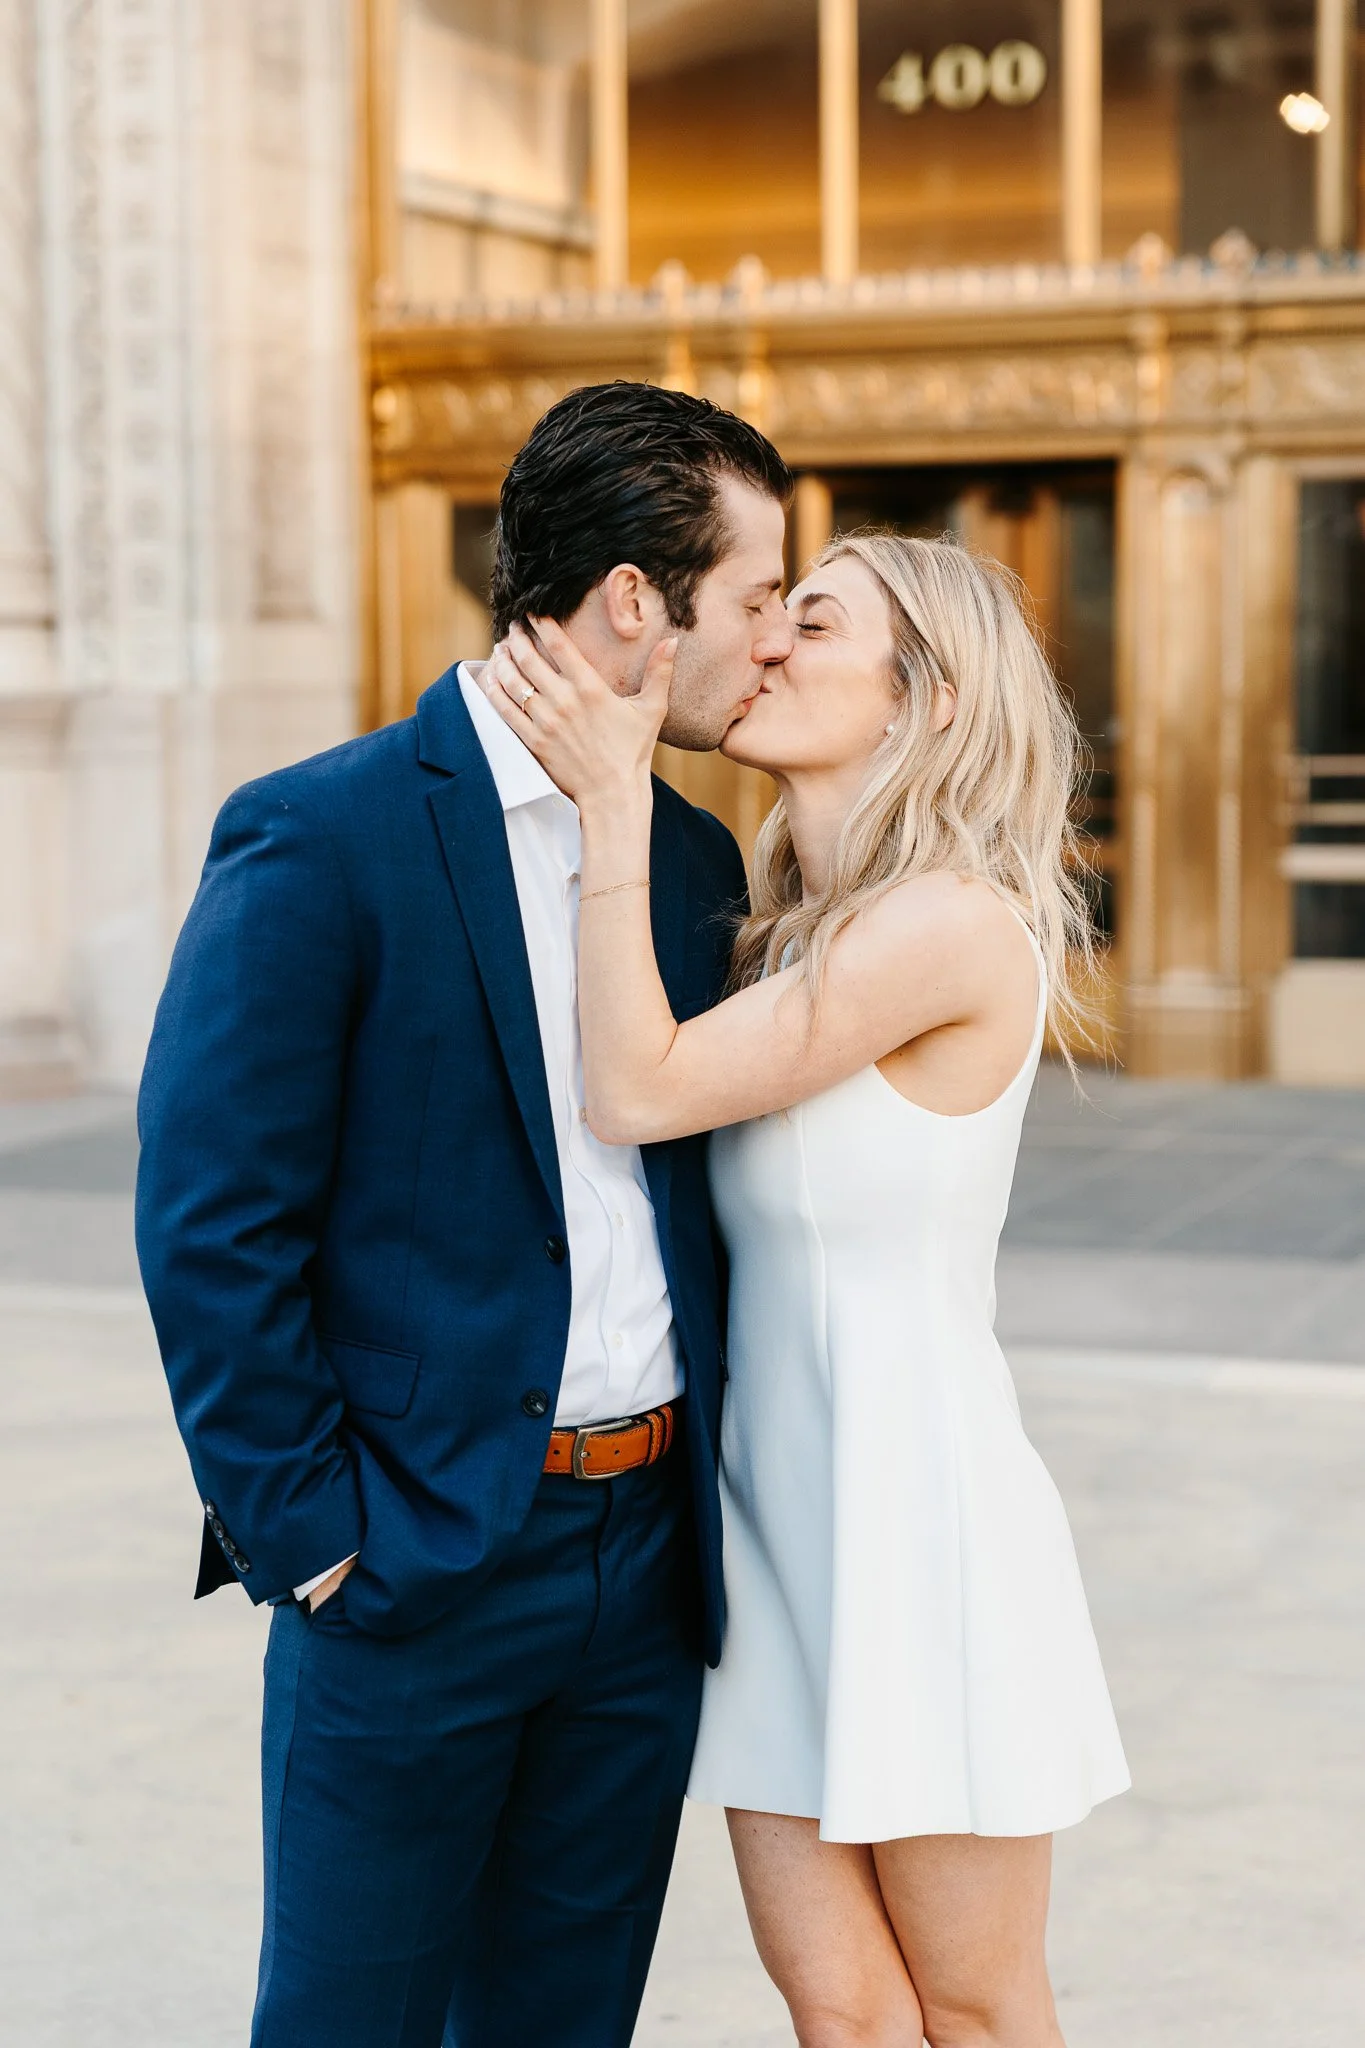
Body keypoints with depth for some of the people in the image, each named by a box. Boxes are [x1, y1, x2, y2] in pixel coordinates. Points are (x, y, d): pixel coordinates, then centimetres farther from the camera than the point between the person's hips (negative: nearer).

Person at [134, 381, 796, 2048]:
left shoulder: (693, 860, 9)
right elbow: (210, 1232, -13)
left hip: (646, 1557, 6)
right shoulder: (320, 844, -12)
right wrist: (308, 1538, -11)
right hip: (417, 1571, -6)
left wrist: (705, 1483, 9)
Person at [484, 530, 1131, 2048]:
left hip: (917, 1511, -7)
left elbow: (639, 1094, -17)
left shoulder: (957, 922, -16)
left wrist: (614, 802, -15)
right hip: (772, 1509, 7)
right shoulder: (785, 928, 10)